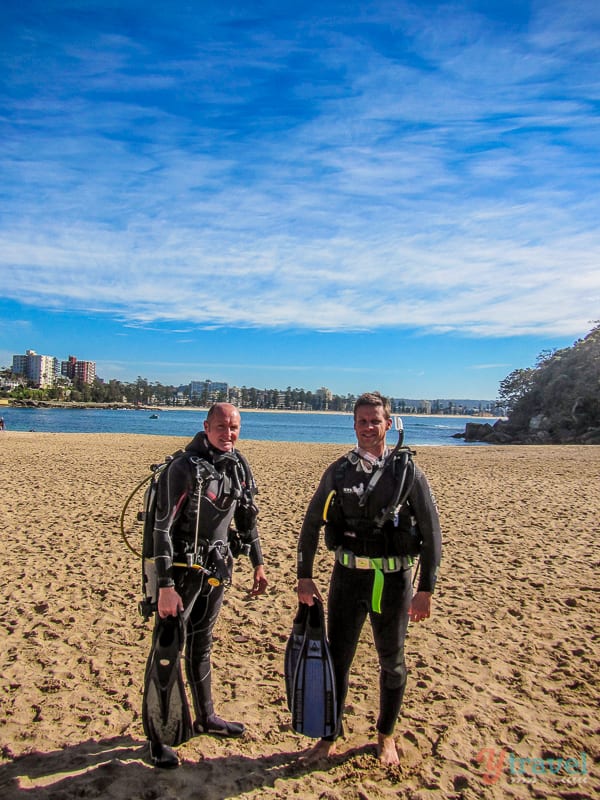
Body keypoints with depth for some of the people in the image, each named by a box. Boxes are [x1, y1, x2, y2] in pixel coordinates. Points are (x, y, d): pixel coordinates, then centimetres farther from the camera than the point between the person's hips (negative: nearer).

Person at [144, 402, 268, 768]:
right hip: (180, 570, -6)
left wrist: (258, 564, 12)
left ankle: (205, 717, 38)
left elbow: (247, 518, 12)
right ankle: (158, 737, 19)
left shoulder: (239, 466, 0)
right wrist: (166, 586, -25)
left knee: (201, 645, 22)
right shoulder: (184, 468, -21)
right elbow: (163, 528, -22)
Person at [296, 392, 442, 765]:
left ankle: (387, 737, 38)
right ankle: (331, 737, 32)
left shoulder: (408, 471, -8)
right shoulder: (339, 471, -1)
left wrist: (426, 589, -9)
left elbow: (431, 532, -6)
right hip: (348, 576, 2)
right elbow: (311, 525, 6)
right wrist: (304, 576, 3)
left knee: (392, 662, 15)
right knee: (336, 659, 10)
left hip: (393, 580, -1)